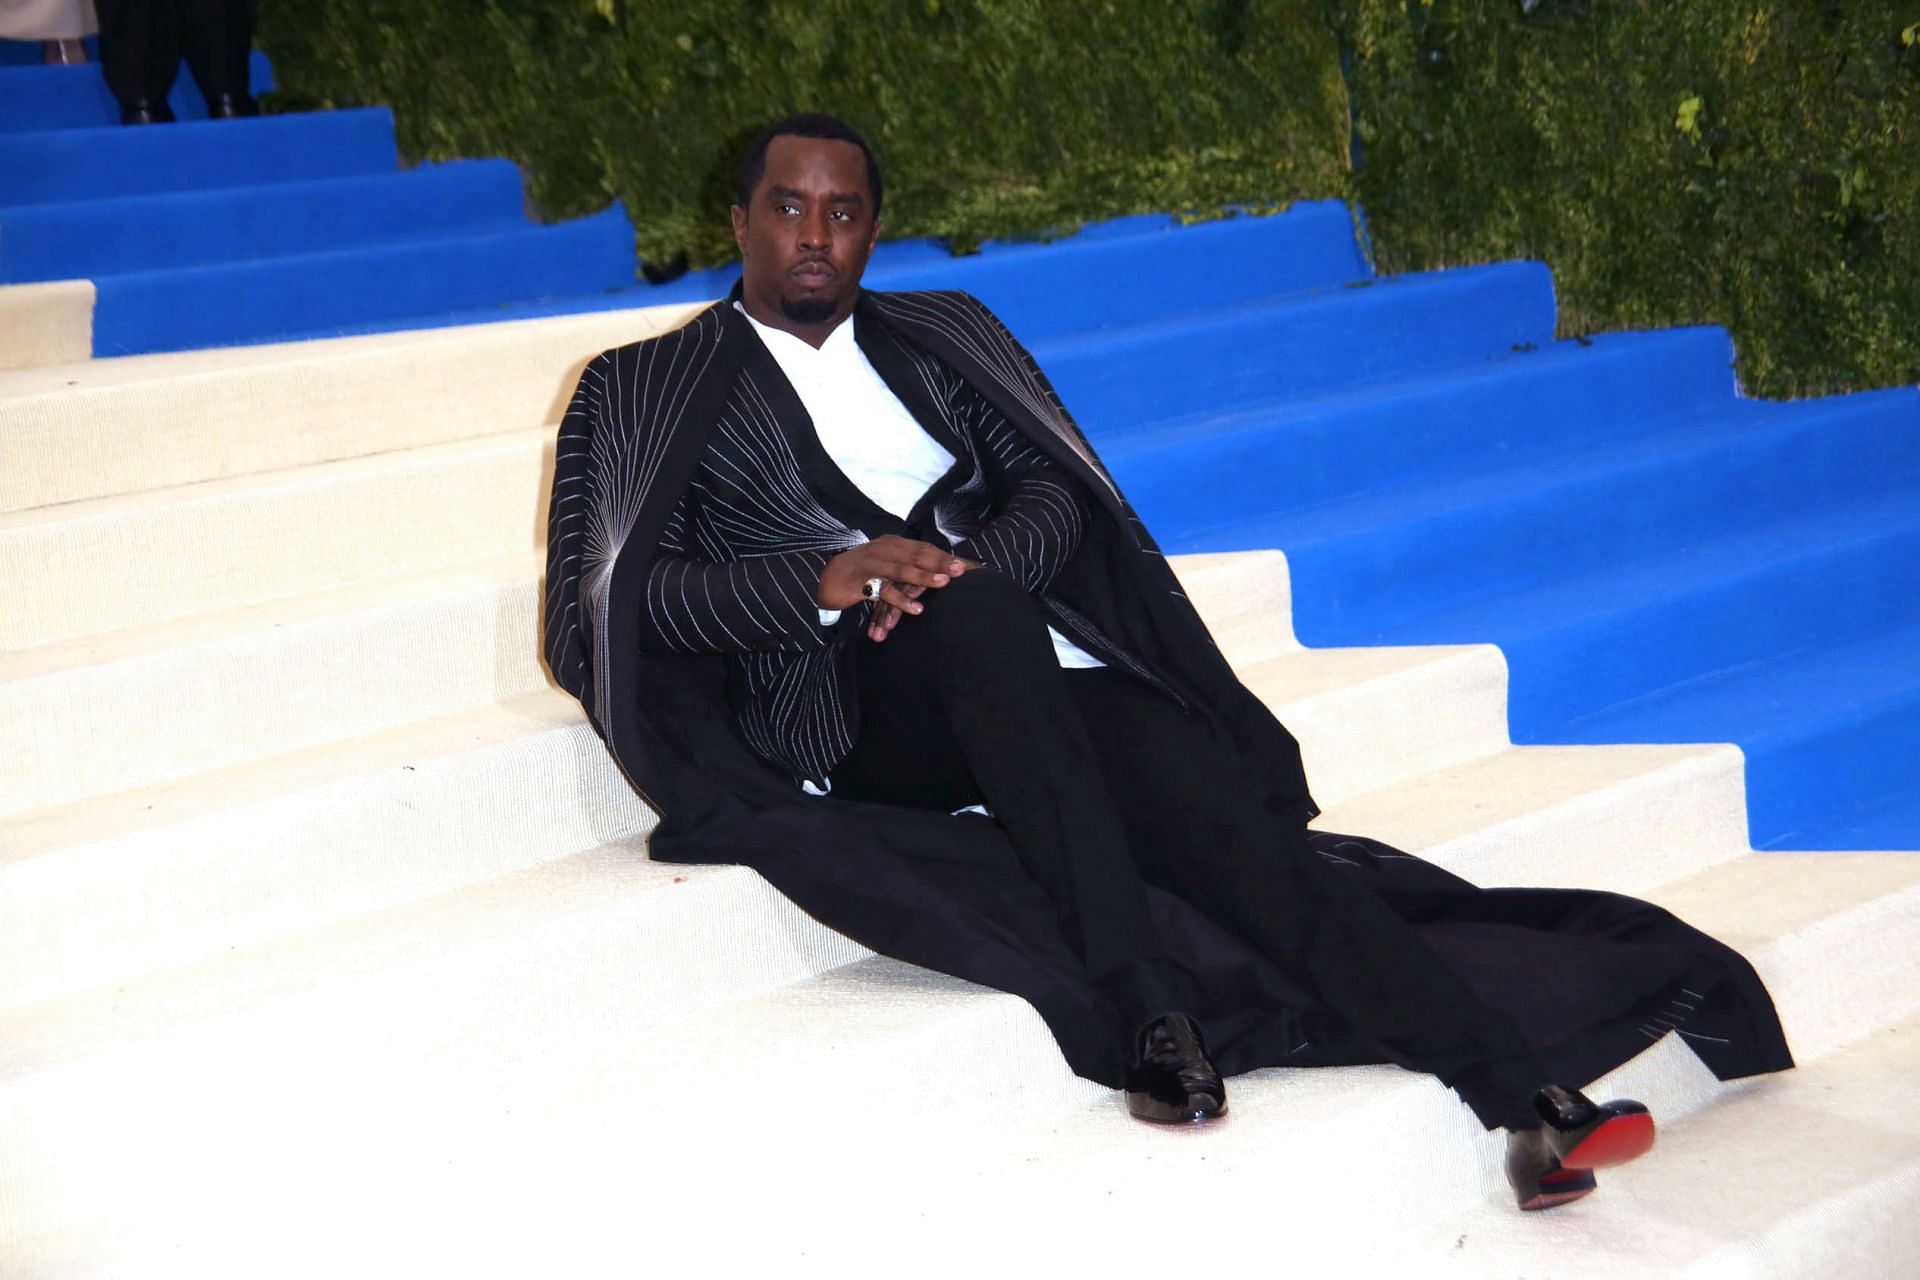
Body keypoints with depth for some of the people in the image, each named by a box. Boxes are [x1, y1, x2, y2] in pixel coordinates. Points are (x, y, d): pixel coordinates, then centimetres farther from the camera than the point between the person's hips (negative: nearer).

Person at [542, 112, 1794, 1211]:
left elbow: (1054, 494, 13)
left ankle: (1531, 1098, -38)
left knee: (1235, 824, -24)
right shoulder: (641, 392, 15)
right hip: (850, 713, -3)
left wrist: (967, 566, -11)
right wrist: (823, 580, -12)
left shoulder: (941, 339, 25)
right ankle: (1142, 1011, -41)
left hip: (1038, 676, 3)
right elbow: (596, 616, 3)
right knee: (986, 616, -37)